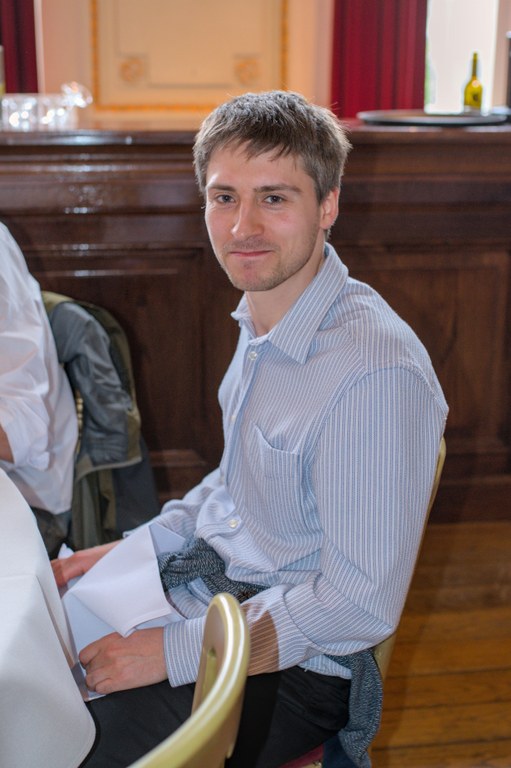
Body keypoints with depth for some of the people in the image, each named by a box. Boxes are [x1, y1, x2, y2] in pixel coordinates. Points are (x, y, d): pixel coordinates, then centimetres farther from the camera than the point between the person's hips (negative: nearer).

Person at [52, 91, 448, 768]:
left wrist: (174, 651, -20)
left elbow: (363, 604, -25)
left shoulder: (377, 373, -28)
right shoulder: (263, 318, 1)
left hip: (296, 663, -8)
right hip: (208, 581, 8)